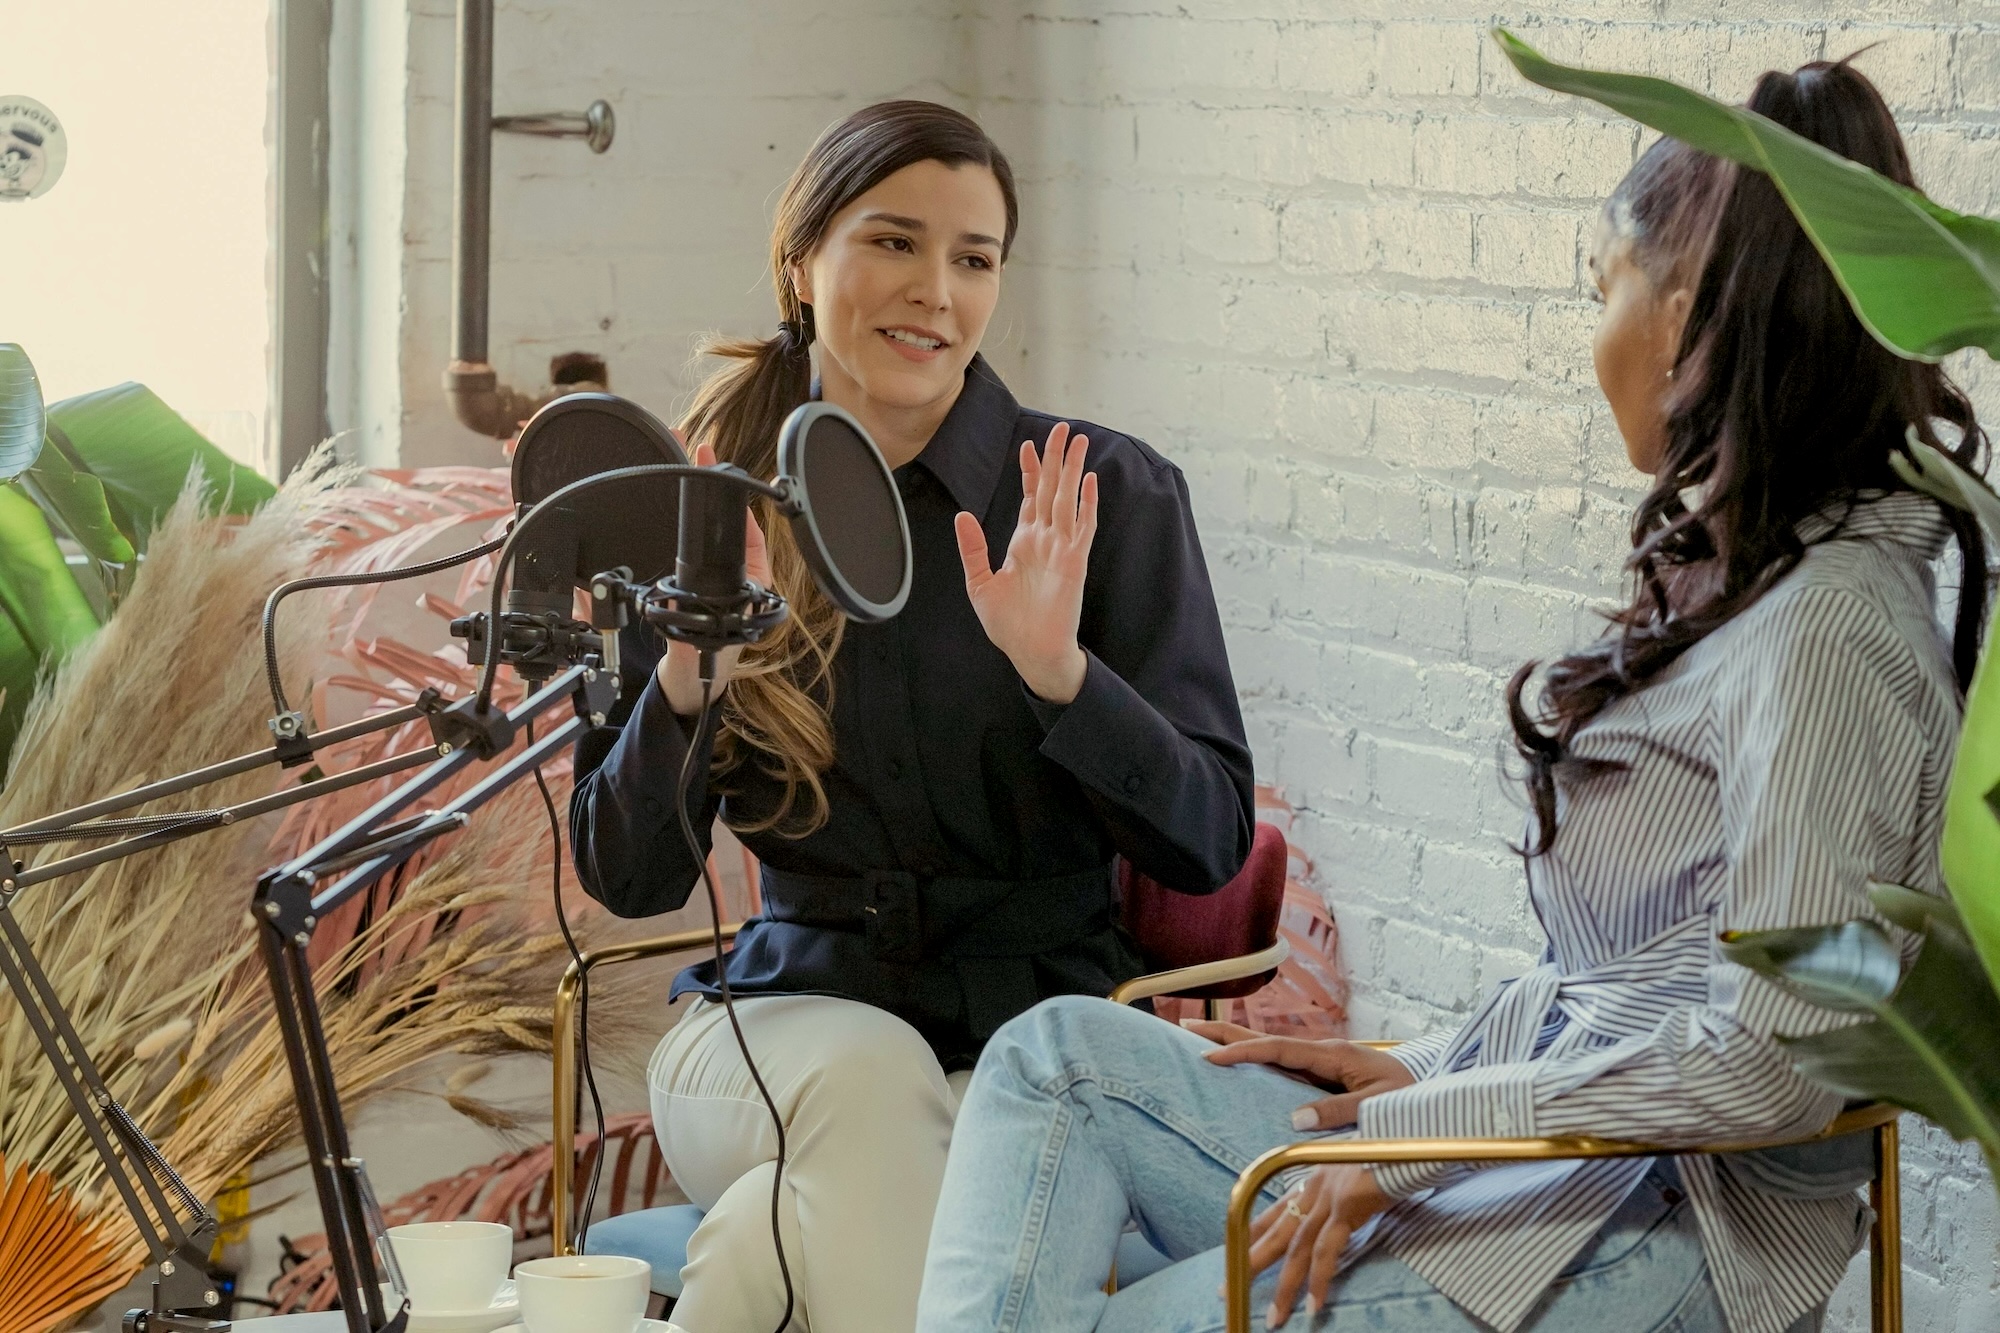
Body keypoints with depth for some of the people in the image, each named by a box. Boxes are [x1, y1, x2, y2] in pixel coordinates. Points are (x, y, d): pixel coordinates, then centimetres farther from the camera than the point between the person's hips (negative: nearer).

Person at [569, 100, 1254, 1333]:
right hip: (779, 1029, 2)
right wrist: (686, 675, -15)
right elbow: (626, 881, 3)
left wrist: (1058, 669, -23)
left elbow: (1209, 846, -6)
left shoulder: (1111, 497, -1)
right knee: (869, 1072, -35)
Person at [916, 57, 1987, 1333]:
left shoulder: (1828, 630, -19)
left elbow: (1771, 1060, -24)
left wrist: (1419, 1128, -17)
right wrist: (1415, 1074, 8)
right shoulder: (1739, 582, 13)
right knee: (1062, 1051, 6)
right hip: (1548, 1154, 10)